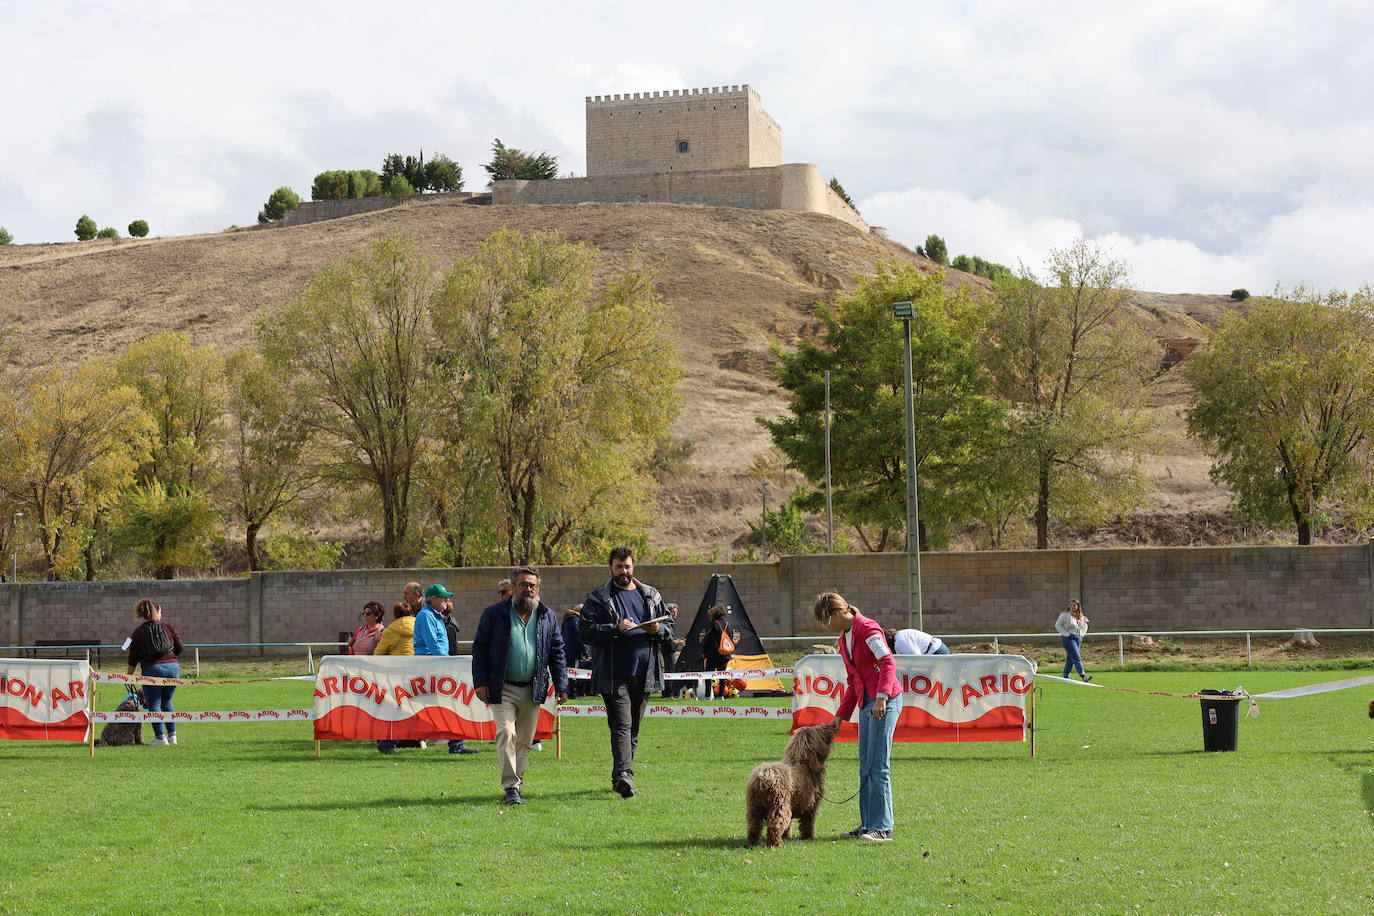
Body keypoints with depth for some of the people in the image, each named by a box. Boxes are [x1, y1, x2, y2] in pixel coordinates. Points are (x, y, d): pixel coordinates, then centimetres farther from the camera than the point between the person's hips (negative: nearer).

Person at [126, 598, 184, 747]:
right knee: (167, 702, 19)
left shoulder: (137, 633, 6)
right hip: (173, 667, 3)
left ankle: (160, 737, -3)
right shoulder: (168, 627, 9)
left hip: (152, 669, -3)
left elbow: (133, 660, 7)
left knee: (154, 704, 5)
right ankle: (172, 735, 16)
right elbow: (180, 648, 10)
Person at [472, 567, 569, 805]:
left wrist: (561, 685, 5)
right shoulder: (494, 614, 2)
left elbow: (557, 653, 13)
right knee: (506, 733, -15)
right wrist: (481, 682, -6)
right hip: (502, 690, -3)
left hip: (532, 690, 3)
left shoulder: (548, 617, 10)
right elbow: (479, 649, 2)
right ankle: (510, 787, -15)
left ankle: (516, 784, 17)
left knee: (525, 741, 7)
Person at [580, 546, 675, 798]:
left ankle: (620, 778, 19)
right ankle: (624, 775, -27)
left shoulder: (651, 595, 16)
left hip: (644, 674, 5)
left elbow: (670, 627, 19)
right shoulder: (598, 598, 2)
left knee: (633, 728, 10)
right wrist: (616, 628, -19)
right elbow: (587, 632, -7)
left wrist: (658, 630, -4)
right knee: (621, 725, -16)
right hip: (614, 675, -5)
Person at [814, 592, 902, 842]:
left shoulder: (866, 628, -8)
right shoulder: (844, 640, 19)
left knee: (878, 765, -9)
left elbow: (888, 662, -18)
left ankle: (882, 827, -7)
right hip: (866, 704, 9)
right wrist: (841, 715, 20)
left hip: (885, 701, -9)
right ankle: (868, 824, 14)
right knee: (866, 766, 9)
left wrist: (881, 698, -26)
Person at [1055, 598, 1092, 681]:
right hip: (1069, 638, -6)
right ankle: (1083, 675, -20)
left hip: (1079, 638, 6)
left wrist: (1082, 633, 11)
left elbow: (1085, 626, 29)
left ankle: (1065, 676, 17)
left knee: (1070, 658, 8)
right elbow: (1057, 625, -5)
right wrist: (1066, 634, -13)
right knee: (1077, 657, -14)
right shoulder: (1065, 615, -6)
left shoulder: (1081, 617, 12)